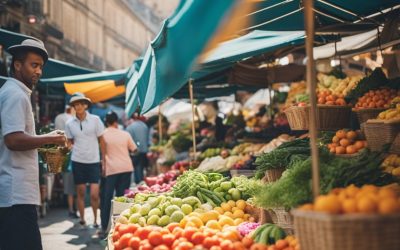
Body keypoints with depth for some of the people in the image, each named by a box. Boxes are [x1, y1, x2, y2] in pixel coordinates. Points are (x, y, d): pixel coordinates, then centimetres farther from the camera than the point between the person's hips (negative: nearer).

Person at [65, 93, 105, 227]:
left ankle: (96, 219, 12)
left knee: (94, 194, -7)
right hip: (78, 161, 2)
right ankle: (82, 219, 21)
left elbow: (102, 140, 1)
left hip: (93, 161, -2)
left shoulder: (95, 120, -4)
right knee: (80, 192, 8)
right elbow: (69, 142, 14)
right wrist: (68, 147, -8)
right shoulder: (70, 123, 1)